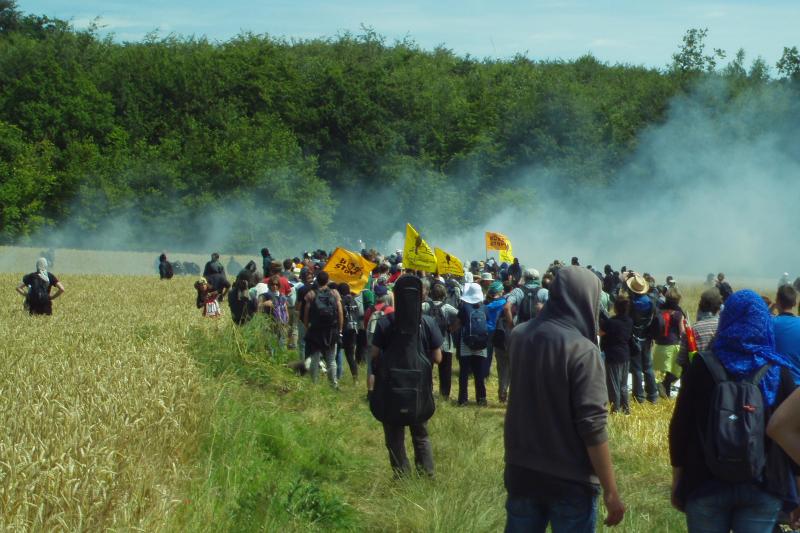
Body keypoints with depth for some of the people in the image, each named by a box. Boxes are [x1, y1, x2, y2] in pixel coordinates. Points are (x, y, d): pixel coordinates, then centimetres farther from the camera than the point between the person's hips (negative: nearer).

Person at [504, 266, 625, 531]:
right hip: (570, 481, -5)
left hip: (521, 472, 5)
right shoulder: (582, 350, -18)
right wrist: (611, 492, -15)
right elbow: (592, 425, -20)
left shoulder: (519, 336, 0)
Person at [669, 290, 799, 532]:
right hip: (763, 489, 0)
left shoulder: (703, 366, -3)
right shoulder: (777, 371, -1)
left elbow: (680, 424, -3)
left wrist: (677, 479, 5)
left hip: (705, 485, 0)